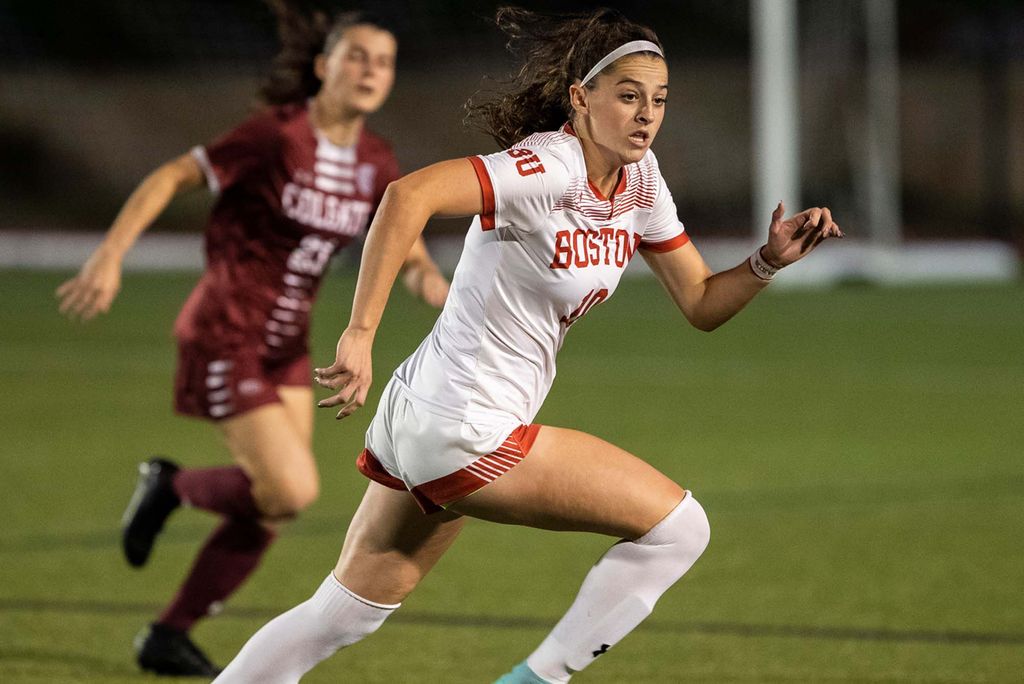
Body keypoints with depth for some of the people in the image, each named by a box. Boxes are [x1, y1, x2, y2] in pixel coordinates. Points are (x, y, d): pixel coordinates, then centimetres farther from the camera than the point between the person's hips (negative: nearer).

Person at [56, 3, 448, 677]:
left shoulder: (376, 163, 2)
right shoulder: (277, 135, -17)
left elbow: (407, 251, 7)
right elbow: (171, 177, -12)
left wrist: (430, 280, -17)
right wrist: (110, 257, -19)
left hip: (287, 345, 7)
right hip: (225, 337, -7)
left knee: (272, 509, 5)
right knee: (292, 490, -15)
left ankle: (169, 636, 19)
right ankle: (173, 486, 13)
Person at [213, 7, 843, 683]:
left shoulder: (638, 178, 6)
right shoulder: (550, 171, -21)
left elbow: (702, 304, 11)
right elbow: (409, 195, -35)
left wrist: (770, 260, -7)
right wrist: (360, 334, -38)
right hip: (466, 433, -9)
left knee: (344, 613, 18)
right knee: (679, 524, -4)